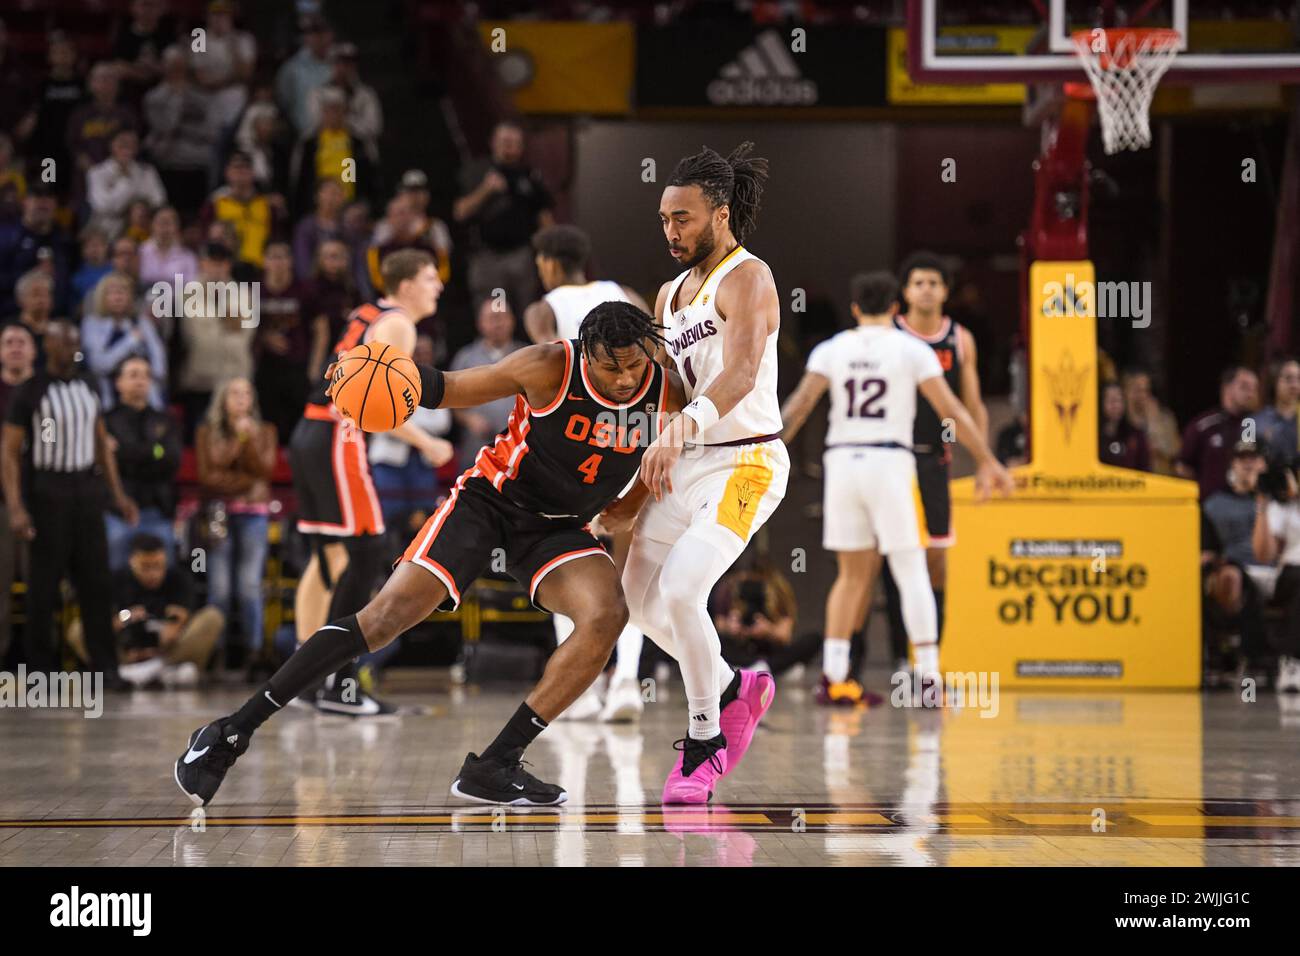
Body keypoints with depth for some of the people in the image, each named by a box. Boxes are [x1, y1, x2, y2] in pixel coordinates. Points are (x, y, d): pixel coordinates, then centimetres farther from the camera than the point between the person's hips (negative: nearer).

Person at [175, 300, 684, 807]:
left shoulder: (667, 392, -13)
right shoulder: (550, 368, -21)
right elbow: (450, 389, -12)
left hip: (556, 529, 3)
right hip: (489, 498, -3)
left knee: (606, 617, -25)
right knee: (390, 613, -19)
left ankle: (492, 767, -19)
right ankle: (234, 730, -13)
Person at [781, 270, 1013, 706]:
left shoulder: (831, 350, 8)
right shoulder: (912, 349, 2)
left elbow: (800, 403, -3)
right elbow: (951, 411, 0)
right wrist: (987, 462, 4)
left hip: (842, 461, 3)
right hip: (890, 462, -3)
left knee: (852, 572, 12)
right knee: (911, 572, 2)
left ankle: (833, 677, 6)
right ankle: (928, 677, -3)